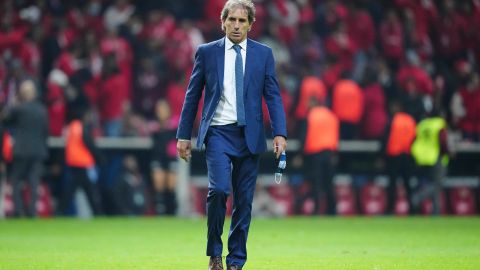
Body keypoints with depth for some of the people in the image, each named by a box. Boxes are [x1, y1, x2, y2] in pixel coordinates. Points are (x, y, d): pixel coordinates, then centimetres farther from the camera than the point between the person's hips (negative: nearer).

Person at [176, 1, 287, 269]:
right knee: (219, 189, -20)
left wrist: (280, 133, -9)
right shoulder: (207, 52, 4)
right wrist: (184, 135, 5)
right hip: (218, 133, -2)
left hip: (249, 135, 2)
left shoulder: (263, 54, 6)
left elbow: (273, 96, 2)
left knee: (244, 201, 3)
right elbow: (193, 96, 7)